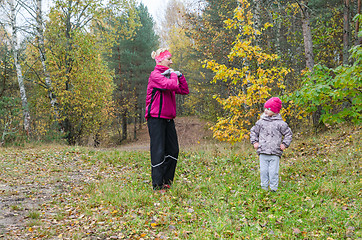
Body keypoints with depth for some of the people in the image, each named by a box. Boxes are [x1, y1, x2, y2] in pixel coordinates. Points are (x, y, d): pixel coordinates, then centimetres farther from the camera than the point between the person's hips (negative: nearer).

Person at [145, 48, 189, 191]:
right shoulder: (155, 75, -8)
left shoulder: (168, 75, 18)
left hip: (168, 118, 9)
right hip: (156, 118, -8)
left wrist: (180, 76, 7)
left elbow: (184, 91, 17)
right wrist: (173, 76, -5)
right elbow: (171, 85, -24)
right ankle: (157, 186, 1)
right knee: (158, 151, -6)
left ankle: (166, 182, 19)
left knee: (173, 151, 8)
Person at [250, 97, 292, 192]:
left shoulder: (280, 123, 1)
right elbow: (253, 131, 20)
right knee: (263, 171, 5)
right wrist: (254, 142, 11)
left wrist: (284, 144, 3)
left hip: (275, 153, -2)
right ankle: (264, 188, 16)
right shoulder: (261, 122, 8)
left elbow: (288, 134, 10)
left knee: (273, 172, -1)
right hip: (262, 152, 2)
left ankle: (274, 189, 11)